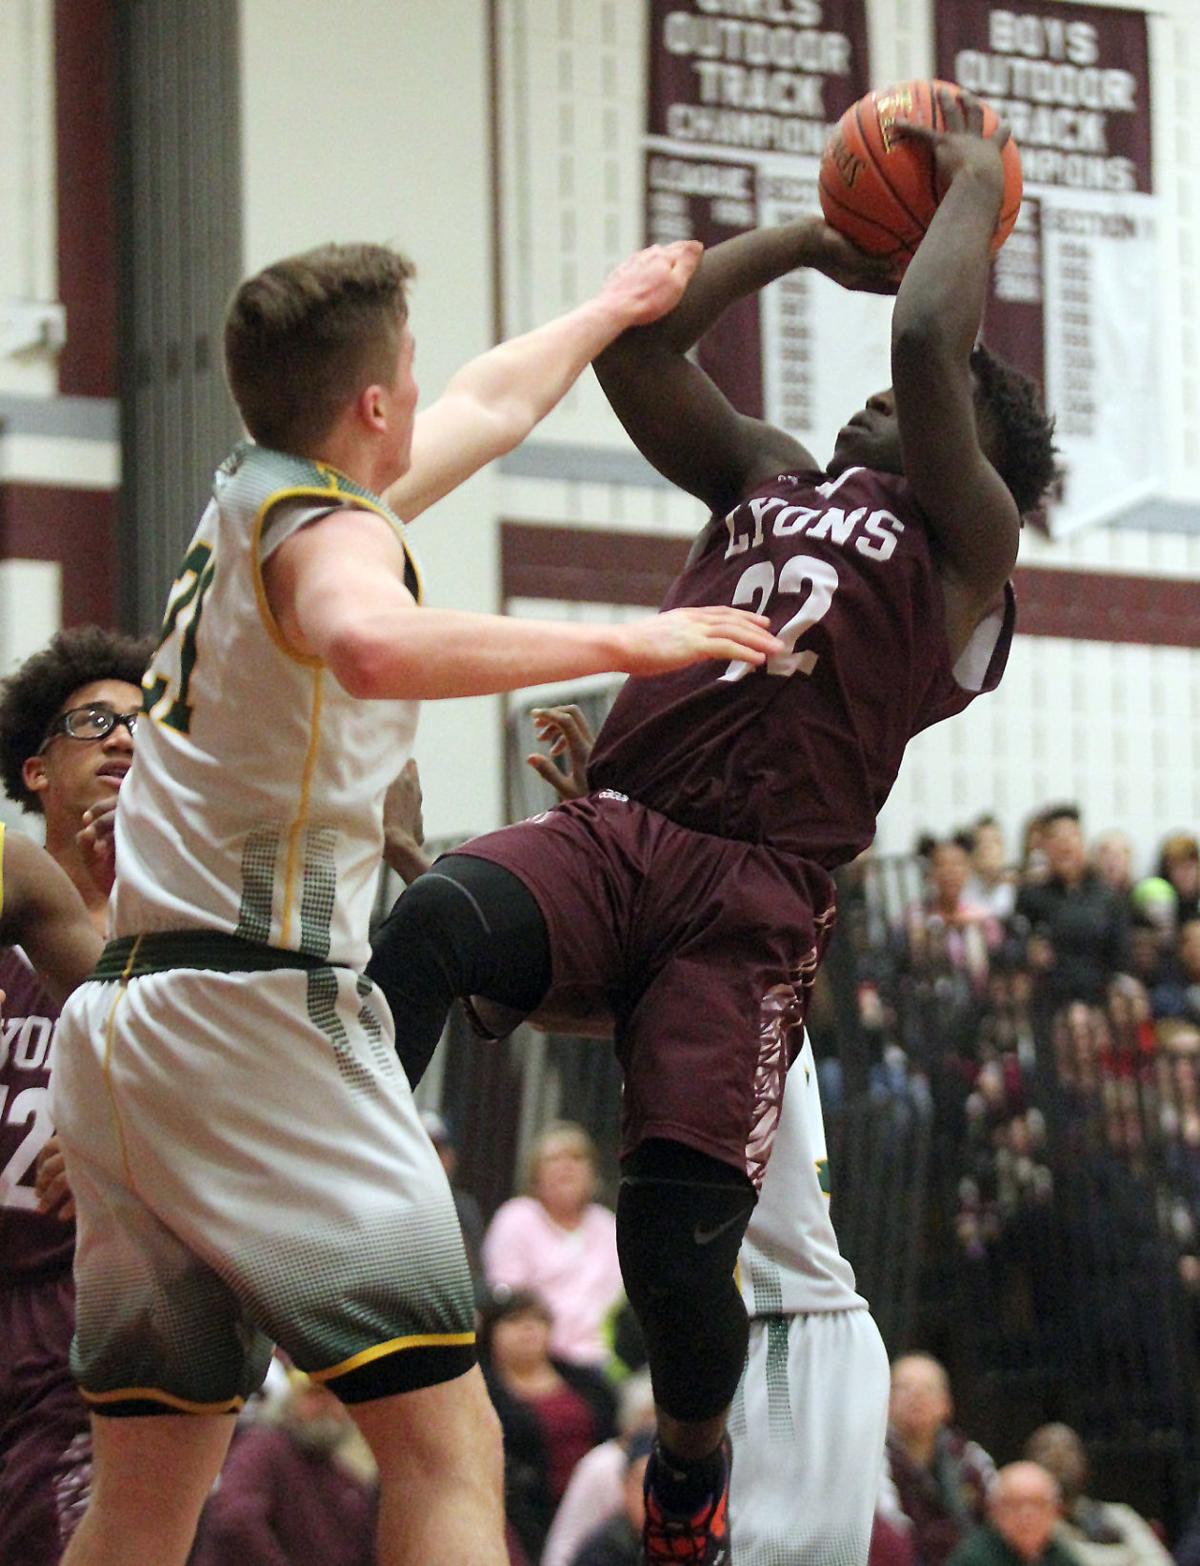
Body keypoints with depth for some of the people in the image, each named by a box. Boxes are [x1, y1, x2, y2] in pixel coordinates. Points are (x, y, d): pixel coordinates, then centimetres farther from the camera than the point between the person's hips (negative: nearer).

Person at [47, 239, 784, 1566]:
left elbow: (484, 410, 37)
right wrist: (619, 643, -29)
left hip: (123, 1010, 9)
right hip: (259, 1007, -9)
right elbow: (371, 643, -34)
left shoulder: (251, 497, 18)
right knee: (447, 1449, -13)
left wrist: (607, 312, 52)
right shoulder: (330, 529, -8)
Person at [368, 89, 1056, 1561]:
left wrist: (975, 184, 13)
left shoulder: (964, 542, 12)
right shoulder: (763, 477, 28)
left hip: (754, 899, -4)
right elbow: (634, 333, 23)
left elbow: (928, 342, -3)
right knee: (434, 917, -33)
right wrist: (817, 239, 30)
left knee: (675, 1241, -13)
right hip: (610, 832, 4)